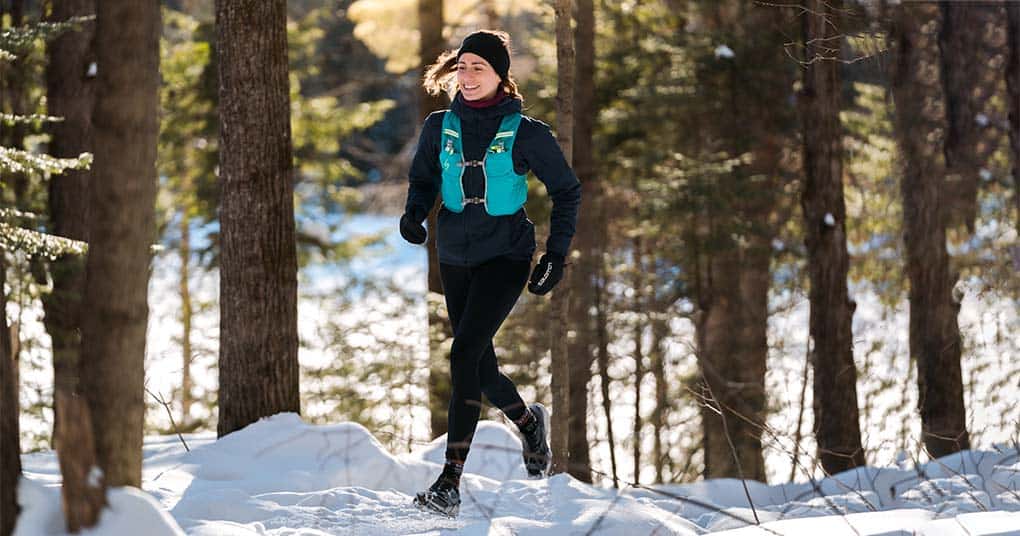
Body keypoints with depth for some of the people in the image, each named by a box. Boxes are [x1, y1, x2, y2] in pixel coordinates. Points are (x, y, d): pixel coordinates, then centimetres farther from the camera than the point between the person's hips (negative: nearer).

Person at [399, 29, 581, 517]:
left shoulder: (525, 133, -7)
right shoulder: (440, 126, 1)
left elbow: (567, 190, 3)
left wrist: (556, 253, -5)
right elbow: (423, 180, 15)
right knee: (480, 365, 12)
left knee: (465, 352, -21)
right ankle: (530, 422, 46)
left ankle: (449, 484, -22)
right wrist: (414, 213, -7)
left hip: (506, 255, -5)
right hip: (455, 255, 5)